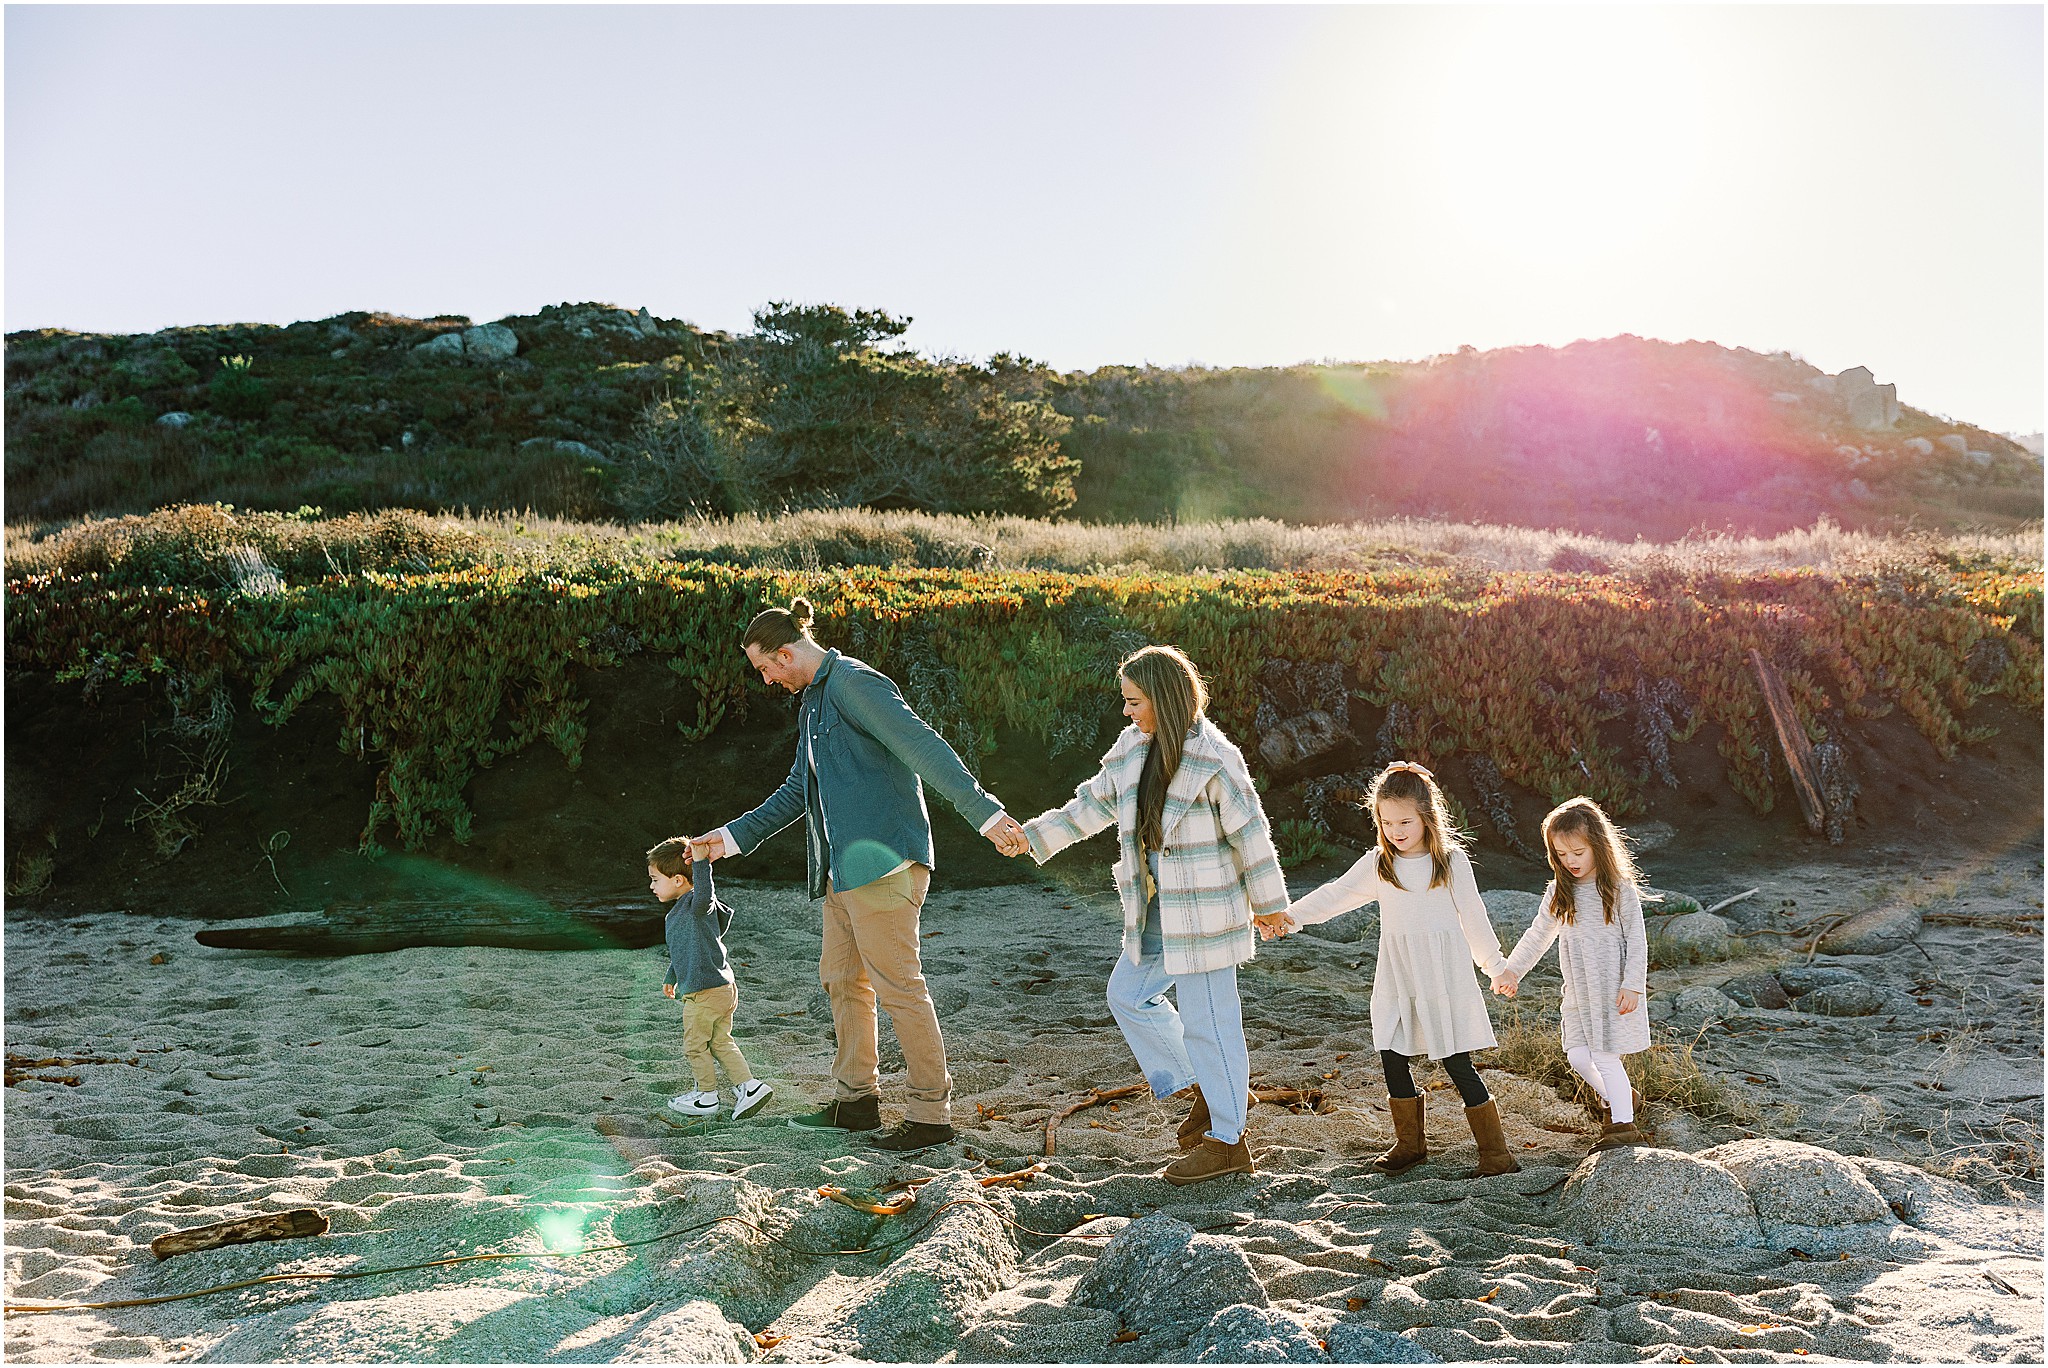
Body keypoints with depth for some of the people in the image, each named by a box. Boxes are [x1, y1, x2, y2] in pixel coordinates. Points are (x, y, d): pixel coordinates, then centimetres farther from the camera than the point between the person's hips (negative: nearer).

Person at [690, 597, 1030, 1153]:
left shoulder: (854, 683, -12)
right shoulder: (814, 700, 19)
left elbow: (924, 748, -21)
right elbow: (799, 789, 29)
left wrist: (985, 813, -28)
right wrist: (734, 836, 29)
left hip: (881, 859, -10)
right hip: (842, 867, 10)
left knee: (898, 985, -6)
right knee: (840, 978, 14)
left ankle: (931, 1112, 0)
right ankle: (856, 1098, 25)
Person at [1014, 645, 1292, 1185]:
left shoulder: (1214, 759, -16)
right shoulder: (1132, 749, 5)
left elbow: (1250, 833, -10)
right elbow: (1093, 803, 16)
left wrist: (1268, 903, -4)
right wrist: (1031, 836, 12)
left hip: (1206, 912, -9)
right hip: (1155, 914, 9)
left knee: (1207, 1020, -2)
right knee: (1127, 995, 16)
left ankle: (1226, 1141, 11)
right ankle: (1213, 1088, 26)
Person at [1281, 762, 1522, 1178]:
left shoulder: (1452, 861, -3)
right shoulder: (1377, 864, 4)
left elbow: (1473, 917, 3)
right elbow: (1336, 894, 2)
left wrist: (1497, 966, 8)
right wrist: (1290, 915, -9)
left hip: (1444, 977, -4)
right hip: (1396, 981, 4)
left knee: (1457, 1064, -4)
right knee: (1393, 1059, 4)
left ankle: (1496, 1153, 5)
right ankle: (1410, 1144, 23)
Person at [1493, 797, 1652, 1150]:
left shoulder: (1621, 889, -11)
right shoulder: (1559, 891, 2)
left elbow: (1637, 942, -8)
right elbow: (1537, 935, 11)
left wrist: (1632, 986, -13)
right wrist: (1511, 971, 8)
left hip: (1614, 988, -5)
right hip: (1578, 991, 5)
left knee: (1606, 1056, -7)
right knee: (1578, 1056, 4)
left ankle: (1624, 1124, 5)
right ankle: (1619, 1098, 28)